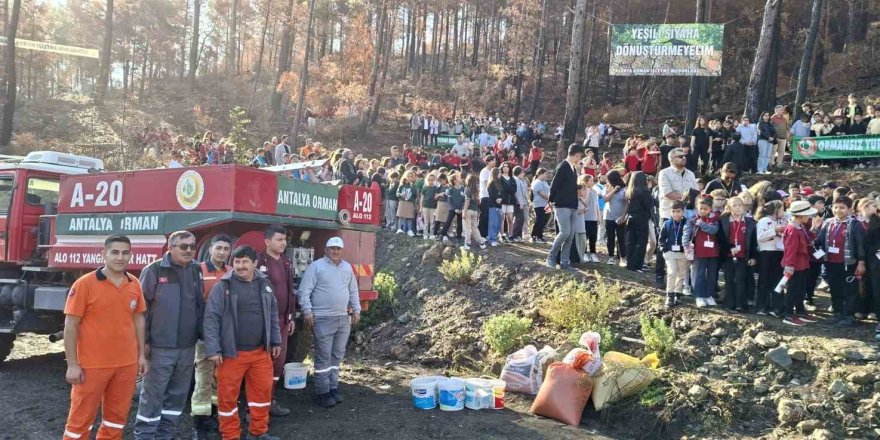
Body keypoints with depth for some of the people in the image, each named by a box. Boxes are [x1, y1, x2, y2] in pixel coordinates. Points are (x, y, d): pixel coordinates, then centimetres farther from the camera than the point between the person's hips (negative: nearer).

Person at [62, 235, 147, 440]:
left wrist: (141, 355, 11)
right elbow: (70, 326, -10)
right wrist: (72, 365, -12)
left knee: (117, 417, 15)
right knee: (81, 419, 5)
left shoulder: (134, 284, 5)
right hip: (92, 365, -5)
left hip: (126, 365, 5)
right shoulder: (85, 284, -11)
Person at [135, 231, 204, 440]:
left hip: (187, 347, 5)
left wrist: (202, 335, 10)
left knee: (178, 394, 12)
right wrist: (143, 340, -9)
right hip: (160, 346, -5)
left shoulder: (197, 271, 9)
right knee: (152, 394, 1)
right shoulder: (154, 270, -7)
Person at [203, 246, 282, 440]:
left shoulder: (264, 284, 7)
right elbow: (211, 319, -10)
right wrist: (213, 350, -14)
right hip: (231, 353, -4)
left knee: (263, 391, 11)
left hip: (261, 352, 4)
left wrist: (276, 341, 15)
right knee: (228, 395, 3)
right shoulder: (223, 286, -7)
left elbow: (273, 315, 16)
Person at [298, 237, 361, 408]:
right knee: (323, 357, -3)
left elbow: (353, 291, 20)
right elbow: (304, 291, -8)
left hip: (343, 319, 6)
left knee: (337, 355, 11)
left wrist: (356, 310, 14)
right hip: (323, 319, -6)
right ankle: (323, 393, 2)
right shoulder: (316, 266, -4)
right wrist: (307, 310, -16)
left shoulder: (347, 267, 14)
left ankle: (333, 388, 20)